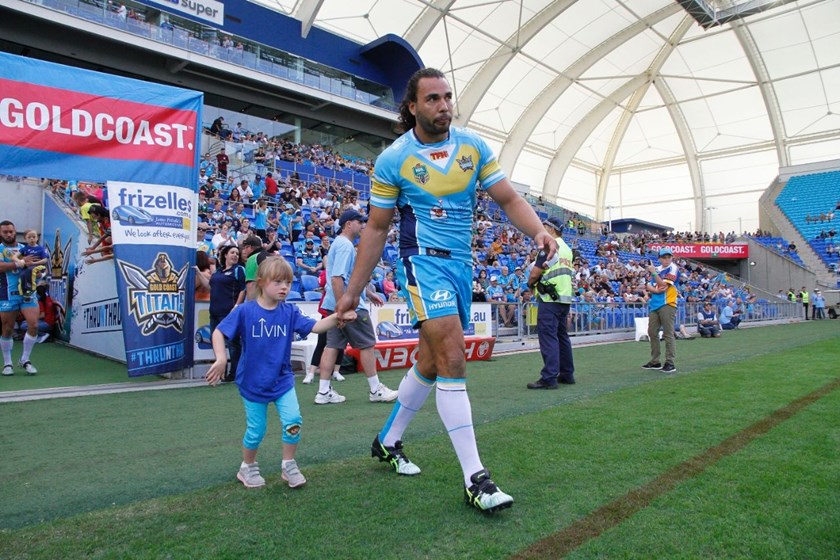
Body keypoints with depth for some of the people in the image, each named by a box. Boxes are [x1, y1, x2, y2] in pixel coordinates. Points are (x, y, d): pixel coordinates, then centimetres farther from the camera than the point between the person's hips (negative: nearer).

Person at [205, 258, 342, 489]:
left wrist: (336, 317, -32)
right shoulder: (245, 311, -14)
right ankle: (248, 467, 36)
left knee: (293, 421, -9)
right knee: (256, 430, 9)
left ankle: (288, 465, 15)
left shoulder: (290, 312, -7)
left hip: (282, 380, 2)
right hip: (253, 382, -2)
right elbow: (219, 332, -10)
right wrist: (221, 359, -24)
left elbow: (314, 327, -15)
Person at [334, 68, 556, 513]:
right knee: (453, 361, -17)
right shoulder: (393, 160, -6)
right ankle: (474, 478, -9)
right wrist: (352, 291, 0)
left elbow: (508, 199, 5)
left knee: (430, 363, 13)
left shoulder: (473, 146, 4)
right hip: (424, 262, -5)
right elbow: (376, 229, -1)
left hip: (461, 264, 6)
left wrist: (539, 231, -16)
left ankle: (388, 442, 34)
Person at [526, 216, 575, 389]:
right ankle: (567, 374, 21)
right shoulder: (567, 249, 16)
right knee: (562, 335, 15)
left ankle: (549, 377, -12)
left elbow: (535, 273, -13)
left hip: (550, 299, -9)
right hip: (566, 297, 9)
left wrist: (530, 283, 7)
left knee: (548, 336, -9)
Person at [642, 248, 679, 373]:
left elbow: (664, 285, -14)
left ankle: (670, 363, -6)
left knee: (668, 334, -8)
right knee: (652, 333, 9)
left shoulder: (673, 269, -3)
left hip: (667, 305, -7)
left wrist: (653, 272, -15)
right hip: (654, 305, 7)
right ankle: (655, 362, 17)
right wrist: (655, 290, -10)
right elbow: (649, 287, 11)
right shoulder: (657, 269, 16)